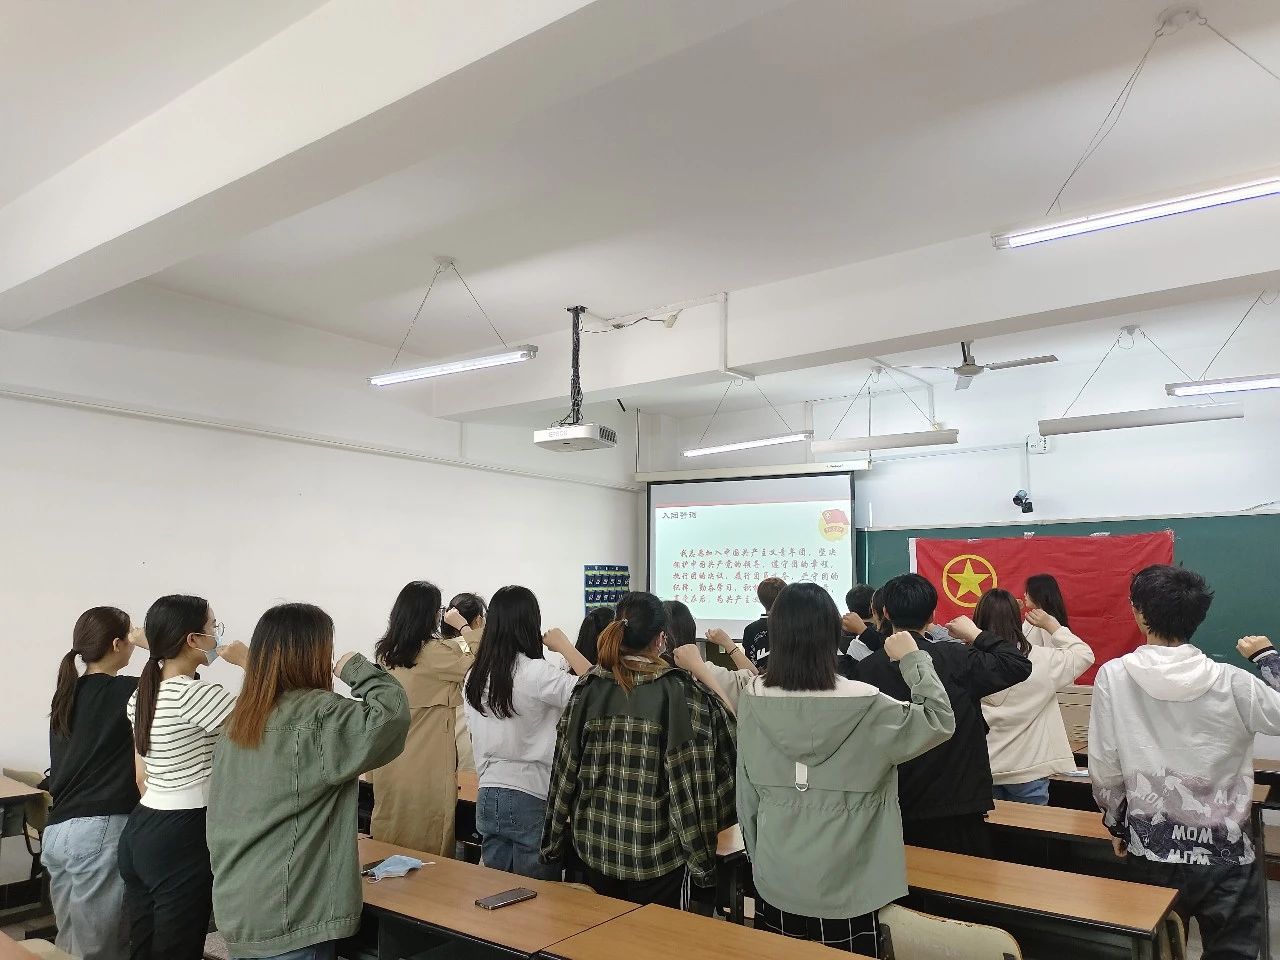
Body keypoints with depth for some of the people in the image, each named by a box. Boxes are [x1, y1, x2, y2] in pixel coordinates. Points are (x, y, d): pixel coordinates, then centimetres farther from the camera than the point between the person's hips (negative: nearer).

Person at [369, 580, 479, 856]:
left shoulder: (384, 653, 3)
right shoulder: (433, 653, -18)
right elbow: (479, 657, -8)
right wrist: (462, 625, 7)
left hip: (388, 765, 7)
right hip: (424, 771, -7)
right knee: (426, 855, 6)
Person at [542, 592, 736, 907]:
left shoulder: (588, 689, -5)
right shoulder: (681, 692, -14)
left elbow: (565, 770, 1)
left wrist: (554, 842, 10)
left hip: (594, 843, 3)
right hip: (655, 853, -3)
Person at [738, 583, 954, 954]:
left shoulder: (753, 700, -10)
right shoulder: (865, 706, -19)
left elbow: (746, 796, 0)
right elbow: (940, 722, -5)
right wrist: (913, 659, 2)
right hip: (844, 891, -2)